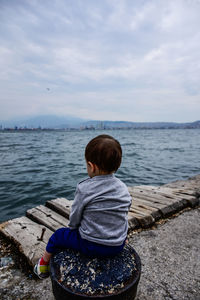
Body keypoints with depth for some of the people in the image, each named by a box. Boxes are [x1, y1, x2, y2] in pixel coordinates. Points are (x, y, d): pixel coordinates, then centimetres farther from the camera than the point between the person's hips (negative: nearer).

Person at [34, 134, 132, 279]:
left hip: (91, 246, -5)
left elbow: (74, 219, -10)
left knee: (58, 235, 18)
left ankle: (44, 264, 42)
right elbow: (122, 216, 5)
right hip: (119, 246, 5)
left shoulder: (84, 188, -21)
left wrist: (73, 227, 13)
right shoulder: (124, 188, -6)